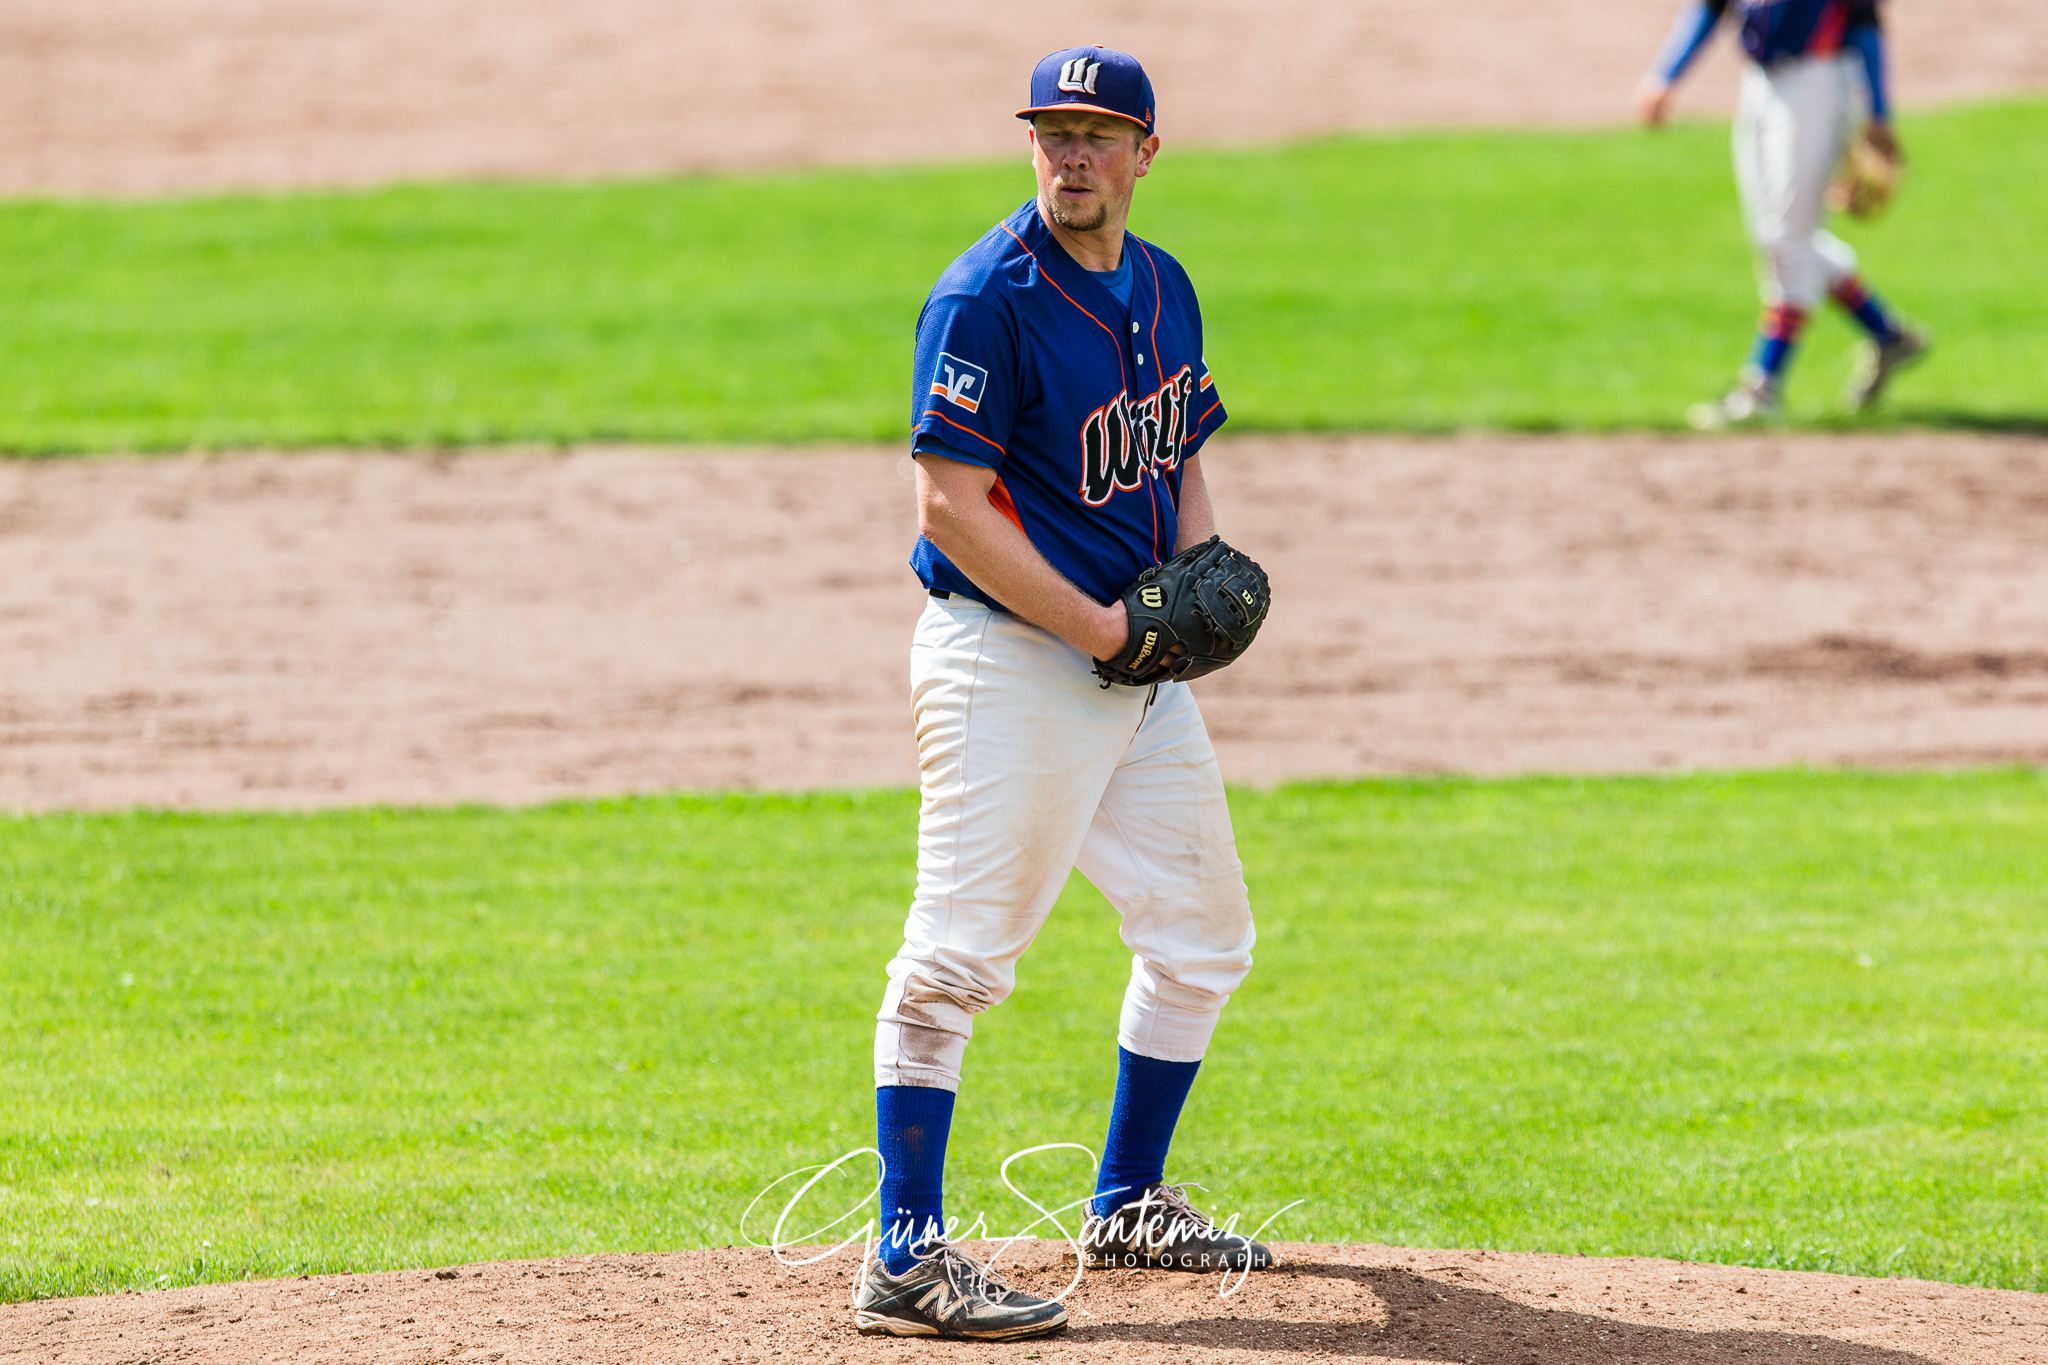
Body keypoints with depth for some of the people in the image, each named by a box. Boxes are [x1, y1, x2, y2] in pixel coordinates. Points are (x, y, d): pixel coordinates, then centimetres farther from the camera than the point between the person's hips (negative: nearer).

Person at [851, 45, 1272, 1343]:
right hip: (1008, 658, -9)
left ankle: (1129, 1205, 32)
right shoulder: (986, 299, -14)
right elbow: (952, 505, -18)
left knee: (1204, 935, 17)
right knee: (961, 952, -12)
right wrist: (1091, 627, -20)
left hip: (1138, 663, 9)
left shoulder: (1165, 289, 11)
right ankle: (909, 1260, -12)